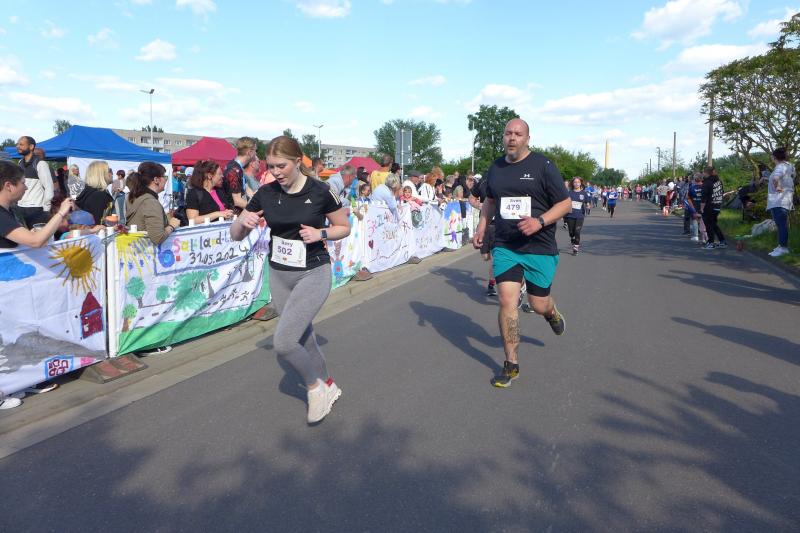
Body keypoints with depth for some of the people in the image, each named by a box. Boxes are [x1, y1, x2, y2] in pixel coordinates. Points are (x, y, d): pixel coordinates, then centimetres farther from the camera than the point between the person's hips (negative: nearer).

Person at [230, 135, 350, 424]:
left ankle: (315, 386, 12)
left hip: (313, 274, -5)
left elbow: (344, 227, 1)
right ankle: (328, 386, 40)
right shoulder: (265, 194, -3)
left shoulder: (320, 191, -12)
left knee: (283, 342, -16)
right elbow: (235, 235, 4)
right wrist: (244, 222, -19)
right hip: (279, 275, 5)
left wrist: (321, 233, -19)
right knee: (304, 340, 15)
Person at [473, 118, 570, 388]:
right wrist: (481, 227, 9)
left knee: (538, 305, 6)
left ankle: (552, 312, 47)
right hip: (505, 247, 3)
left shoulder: (543, 165, -6)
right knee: (507, 301, -8)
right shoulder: (495, 168, 7)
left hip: (540, 247, -2)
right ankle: (511, 365, 5)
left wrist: (540, 221, -21)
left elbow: (565, 203, -5)